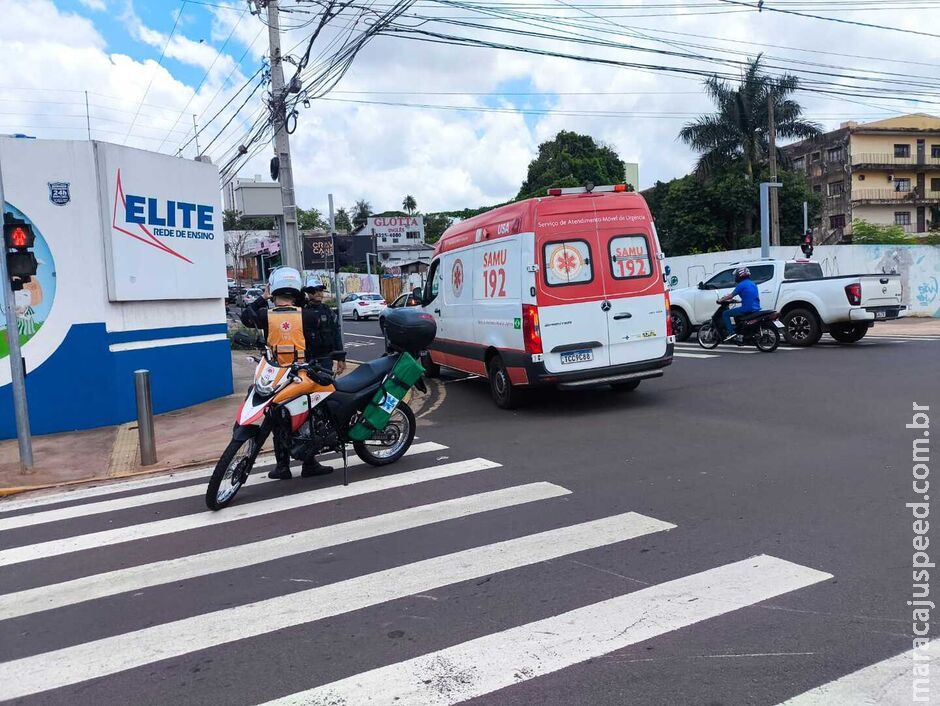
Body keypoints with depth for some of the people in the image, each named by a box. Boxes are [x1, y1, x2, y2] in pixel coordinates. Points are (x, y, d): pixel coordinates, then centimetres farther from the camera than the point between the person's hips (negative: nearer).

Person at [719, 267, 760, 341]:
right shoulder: (752, 284, 16)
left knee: (725, 314, -2)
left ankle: (730, 332, -14)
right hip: (755, 309, 9)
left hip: (747, 309, -9)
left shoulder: (742, 285, -10)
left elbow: (731, 296, -7)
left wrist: (721, 300, 7)